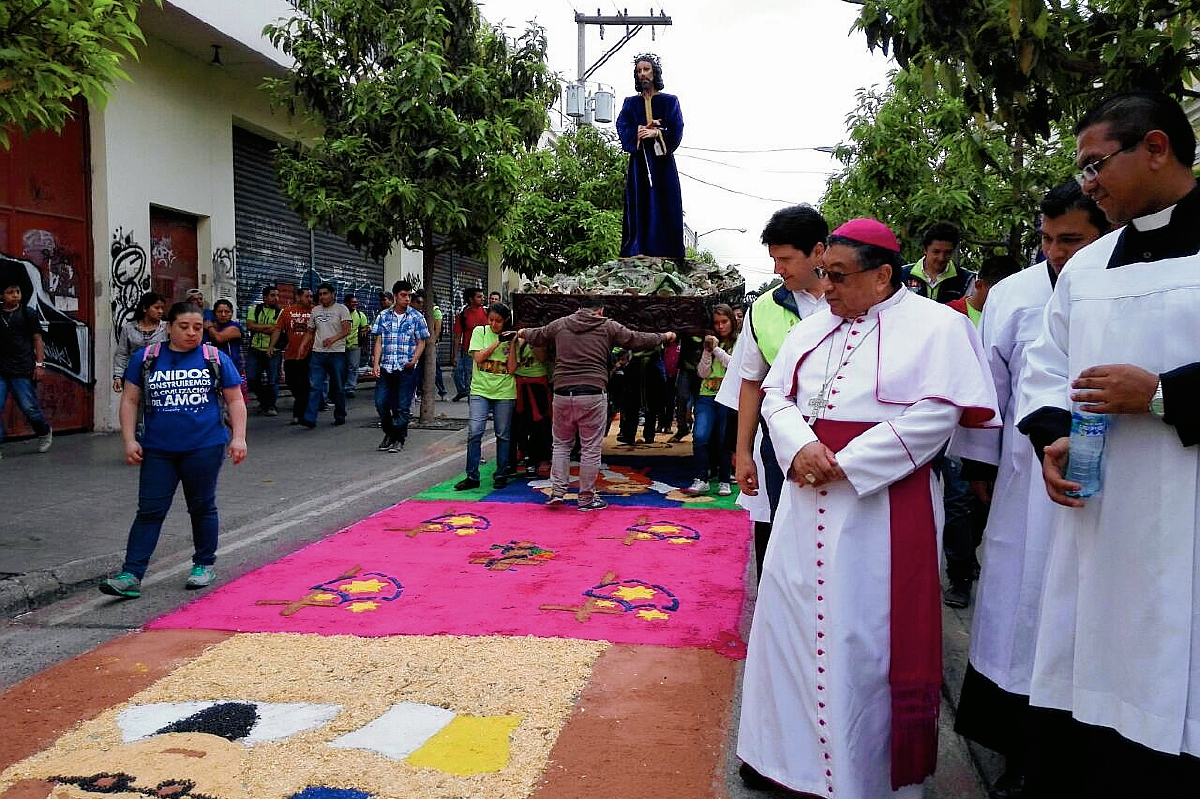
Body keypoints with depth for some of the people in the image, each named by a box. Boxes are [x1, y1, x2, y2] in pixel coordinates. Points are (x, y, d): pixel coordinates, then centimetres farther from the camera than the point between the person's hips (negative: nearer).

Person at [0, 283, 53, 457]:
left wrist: (40, 364, -3)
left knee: (29, 407, -1)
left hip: (23, 371, -2)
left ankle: (44, 432, 27)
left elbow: (37, 340, 4)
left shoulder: (27, 313, 4)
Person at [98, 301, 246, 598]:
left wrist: (238, 437, -3)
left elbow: (235, 400, 6)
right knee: (149, 511, -1)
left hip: (204, 448, -1)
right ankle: (131, 576, -1)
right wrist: (129, 440, 0)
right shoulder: (146, 359, 5)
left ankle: (204, 565, 25)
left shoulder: (216, 359, 3)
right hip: (158, 451, 1)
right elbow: (130, 401, 7)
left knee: (202, 508, 10)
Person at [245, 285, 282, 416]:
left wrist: (258, 328, -9)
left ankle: (271, 405, 14)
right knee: (252, 379, 1)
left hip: (272, 352, -2)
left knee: (272, 381, -1)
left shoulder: (280, 312, 2)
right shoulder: (254, 310, 10)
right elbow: (250, 325, -5)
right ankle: (263, 401, 22)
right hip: (255, 351, 2)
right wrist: (269, 326, -9)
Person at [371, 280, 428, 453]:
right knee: (381, 403, 2)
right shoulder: (383, 316, 6)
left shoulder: (417, 317, 2)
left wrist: (414, 360, -12)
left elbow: (421, 342, 4)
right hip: (386, 367, 2)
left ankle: (399, 439, 16)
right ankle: (389, 433, 24)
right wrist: (376, 364, -3)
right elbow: (379, 342, 7)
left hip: (407, 369, -2)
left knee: (403, 406, 2)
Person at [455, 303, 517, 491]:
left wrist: (512, 344, -10)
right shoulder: (480, 332, 4)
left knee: (502, 435, 5)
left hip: (504, 392, 1)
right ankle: (472, 476, -3)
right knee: (474, 431, -11)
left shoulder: (510, 337, 4)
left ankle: (501, 475, 17)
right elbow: (478, 357, -9)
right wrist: (497, 342, -10)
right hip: (480, 390, 0)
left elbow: (512, 369, -3)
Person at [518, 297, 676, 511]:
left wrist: (523, 332, 49)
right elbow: (637, 340, 11)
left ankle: (557, 491, 12)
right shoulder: (608, 327, 5)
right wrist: (664, 337, 27)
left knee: (561, 444, 18)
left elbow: (536, 336, 26)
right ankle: (586, 498, 11)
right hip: (592, 395, -3)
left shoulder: (560, 324, 12)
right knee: (590, 449, 5)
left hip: (562, 394, 3)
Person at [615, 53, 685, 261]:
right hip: (638, 163, 1)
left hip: (663, 162, -1)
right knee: (639, 206, -5)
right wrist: (639, 132, -15)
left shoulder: (670, 101, 11)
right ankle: (638, 251, -7)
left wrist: (656, 133, -14)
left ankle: (664, 251, -7)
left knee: (664, 206, -6)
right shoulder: (630, 103, 16)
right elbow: (622, 128, 1)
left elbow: (676, 132, 0)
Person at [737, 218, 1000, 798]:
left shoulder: (936, 326, -5)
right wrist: (800, 448, -12)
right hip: (806, 503, 6)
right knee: (790, 617, 11)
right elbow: (777, 394, 10)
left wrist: (846, 464, -17)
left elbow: (936, 415, -14)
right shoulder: (812, 329, 13)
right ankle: (789, 752, 29)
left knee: (866, 636, -1)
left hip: (881, 502, -6)